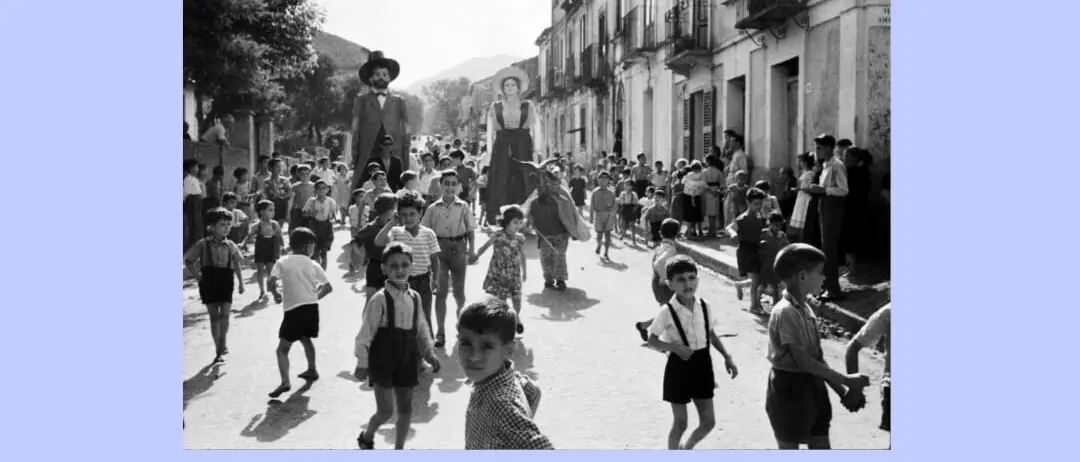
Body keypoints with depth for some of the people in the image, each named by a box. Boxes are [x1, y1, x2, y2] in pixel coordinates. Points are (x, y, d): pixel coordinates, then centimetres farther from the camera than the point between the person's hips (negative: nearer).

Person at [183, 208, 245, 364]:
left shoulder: (230, 246, 2)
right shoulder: (203, 244, -4)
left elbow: (236, 264, 13)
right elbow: (188, 259, 4)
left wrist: (240, 281, 10)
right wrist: (196, 274, -4)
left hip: (225, 282, 1)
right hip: (209, 282, -1)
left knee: (225, 314, -10)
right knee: (214, 316, 5)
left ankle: (223, 342, 6)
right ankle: (218, 349, 13)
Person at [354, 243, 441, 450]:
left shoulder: (415, 297, 3)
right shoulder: (380, 299, -15)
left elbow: (421, 328, 13)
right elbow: (365, 333, -14)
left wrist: (429, 353, 6)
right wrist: (362, 363, -16)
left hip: (407, 361, 6)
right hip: (383, 362, -6)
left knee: (406, 408, 12)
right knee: (386, 411, -2)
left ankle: (399, 448, 28)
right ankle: (366, 438, 28)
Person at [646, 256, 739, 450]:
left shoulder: (705, 307, -3)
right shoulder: (667, 312, -16)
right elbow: (652, 339, -7)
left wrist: (727, 357, 4)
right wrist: (674, 347, -23)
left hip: (702, 365, 5)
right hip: (679, 367, -4)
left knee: (708, 421, 10)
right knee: (680, 423, 5)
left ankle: (686, 448, 37)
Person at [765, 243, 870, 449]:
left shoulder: (805, 309, 7)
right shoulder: (785, 312, -21)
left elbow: (817, 357, 10)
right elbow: (803, 360, -22)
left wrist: (841, 390, 7)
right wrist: (844, 379, -16)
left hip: (812, 385, 8)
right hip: (790, 388, -8)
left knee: (822, 446, 13)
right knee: (789, 446, 5)